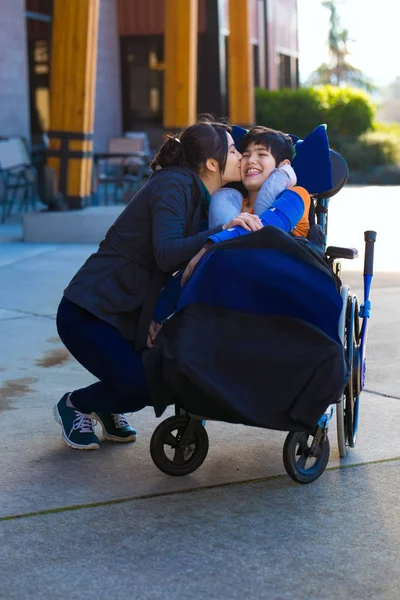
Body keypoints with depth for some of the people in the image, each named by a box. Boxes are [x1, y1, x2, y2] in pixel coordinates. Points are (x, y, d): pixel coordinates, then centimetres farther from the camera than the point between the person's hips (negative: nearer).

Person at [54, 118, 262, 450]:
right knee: (136, 388, -21)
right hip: (90, 309, -9)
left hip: (132, 314, 9)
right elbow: (166, 255, -32)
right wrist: (223, 232, -38)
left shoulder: (199, 197, 10)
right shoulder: (174, 185, -19)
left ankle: (108, 407, 21)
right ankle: (74, 406, 10)